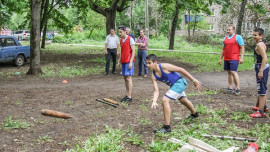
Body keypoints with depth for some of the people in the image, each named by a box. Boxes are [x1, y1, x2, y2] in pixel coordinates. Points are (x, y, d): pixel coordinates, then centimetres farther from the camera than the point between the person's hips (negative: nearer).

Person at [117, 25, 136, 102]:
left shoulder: (130, 39, -9)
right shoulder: (121, 40, 14)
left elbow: (133, 51, -12)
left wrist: (131, 62, -17)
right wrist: (119, 61, 18)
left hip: (129, 61, -8)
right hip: (123, 61, 8)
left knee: (128, 78, -8)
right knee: (125, 78, 8)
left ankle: (129, 97, -5)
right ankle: (127, 95, 14)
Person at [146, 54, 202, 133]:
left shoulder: (164, 66, -26)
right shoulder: (153, 76, -6)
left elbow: (181, 70, -19)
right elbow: (156, 91, -8)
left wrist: (194, 80, -17)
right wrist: (154, 101, -29)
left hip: (180, 82, -9)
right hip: (174, 85, 9)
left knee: (165, 100, -22)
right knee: (183, 100, 33)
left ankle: (167, 127, -16)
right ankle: (194, 114, 65)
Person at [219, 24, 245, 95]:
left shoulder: (238, 37, -2)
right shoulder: (225, 38, 15)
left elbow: (242, 48, -5)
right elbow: (223, 49, 20)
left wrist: (241, 57, -13)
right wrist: (220, 58, 18)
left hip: (234, 58, -6)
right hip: (226, 59, 6)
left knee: (233, 72, -14)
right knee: (229, 72, 8)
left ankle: (238, 88, -6)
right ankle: (230, 88, 14)